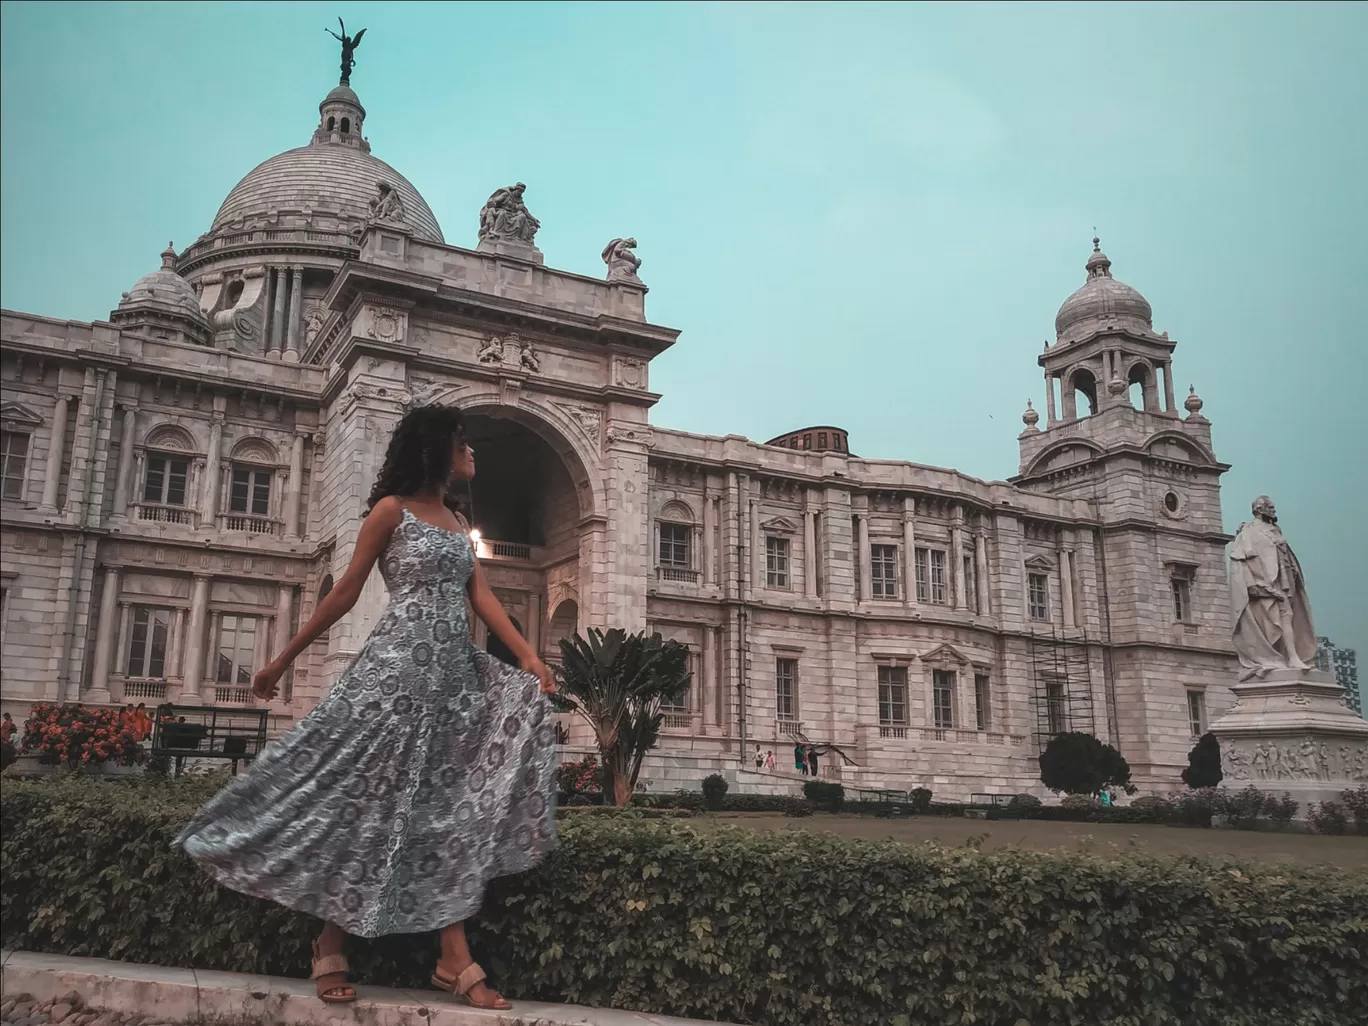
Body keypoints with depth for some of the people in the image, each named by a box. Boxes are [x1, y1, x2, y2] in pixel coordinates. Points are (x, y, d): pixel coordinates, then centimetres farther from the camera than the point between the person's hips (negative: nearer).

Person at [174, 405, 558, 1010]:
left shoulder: (458, 523, 18)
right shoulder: (392, 509, -2)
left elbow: (482, 598, 9)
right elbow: (347, 591, -1)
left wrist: (529, 657, -4)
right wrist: (284, 660, 1)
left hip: (454, 673, 6)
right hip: (397, 669, -6)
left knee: (455, 805, -1)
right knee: (366, 799, -2)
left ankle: (455, 961, 1)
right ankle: (329, 948, 13)